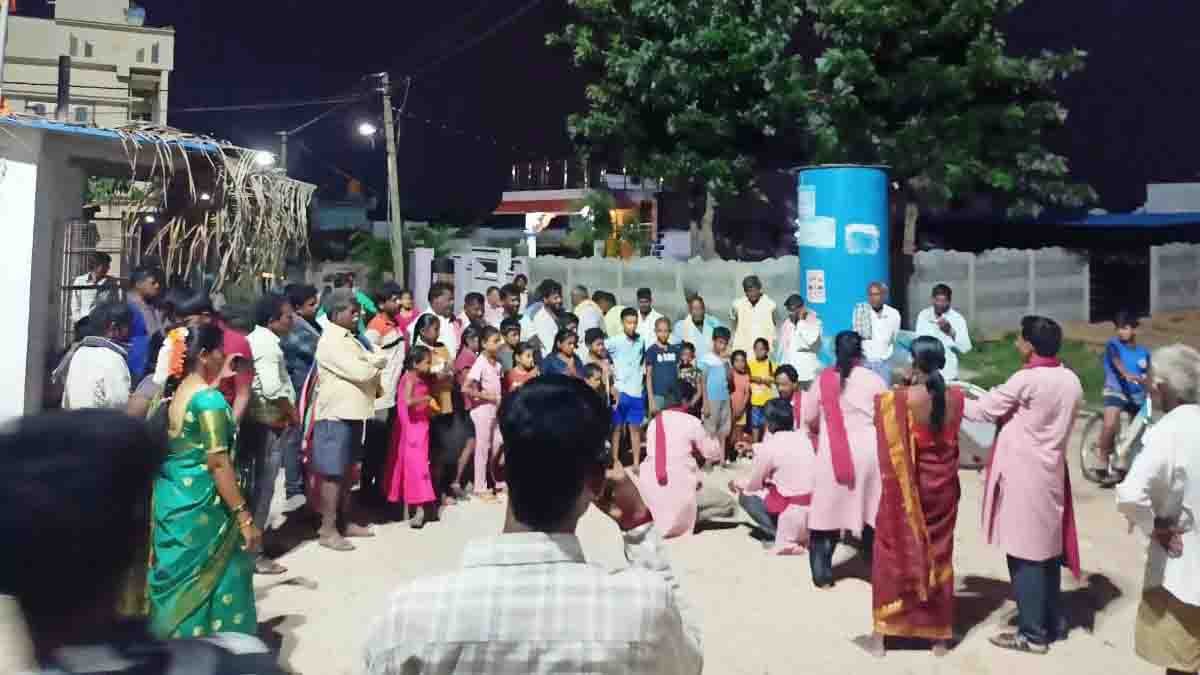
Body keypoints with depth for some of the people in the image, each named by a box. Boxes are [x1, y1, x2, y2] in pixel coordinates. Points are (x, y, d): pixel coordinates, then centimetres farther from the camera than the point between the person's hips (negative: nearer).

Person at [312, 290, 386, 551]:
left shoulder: (349, 338, 15)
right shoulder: (331, 342, -15)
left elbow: (371, 360, 14)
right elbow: (360, 372, -21)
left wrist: (373, 363, -8)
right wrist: (377, 365, -3)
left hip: (352, 413, 9)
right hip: (336, 415, -9)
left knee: (348, 471, 15)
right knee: (333, 473, -4)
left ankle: (345, 522, 25)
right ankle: (328, 530, 2)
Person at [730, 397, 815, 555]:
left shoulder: (770, 446, -12)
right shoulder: (803, 438, 6)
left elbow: (753, 485, 0)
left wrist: (736, 483, 22)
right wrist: (756, 449, 34)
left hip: (794, 512, -6)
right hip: (814, 508, 7)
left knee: (746, 495, 13)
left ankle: (784, 540, -1)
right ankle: (803, 536, 12)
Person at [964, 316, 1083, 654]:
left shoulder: (1026, 380, -17)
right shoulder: (1070, 380, 6)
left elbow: (985, 410, -8)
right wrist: (1015, 414, 15)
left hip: (1023, 476, -8)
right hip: (1050, 473, 8)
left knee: (1025, 555, 0)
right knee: (1047, 551, 16)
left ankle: (1032, 633, 7)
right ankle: (1053, 623, 26)